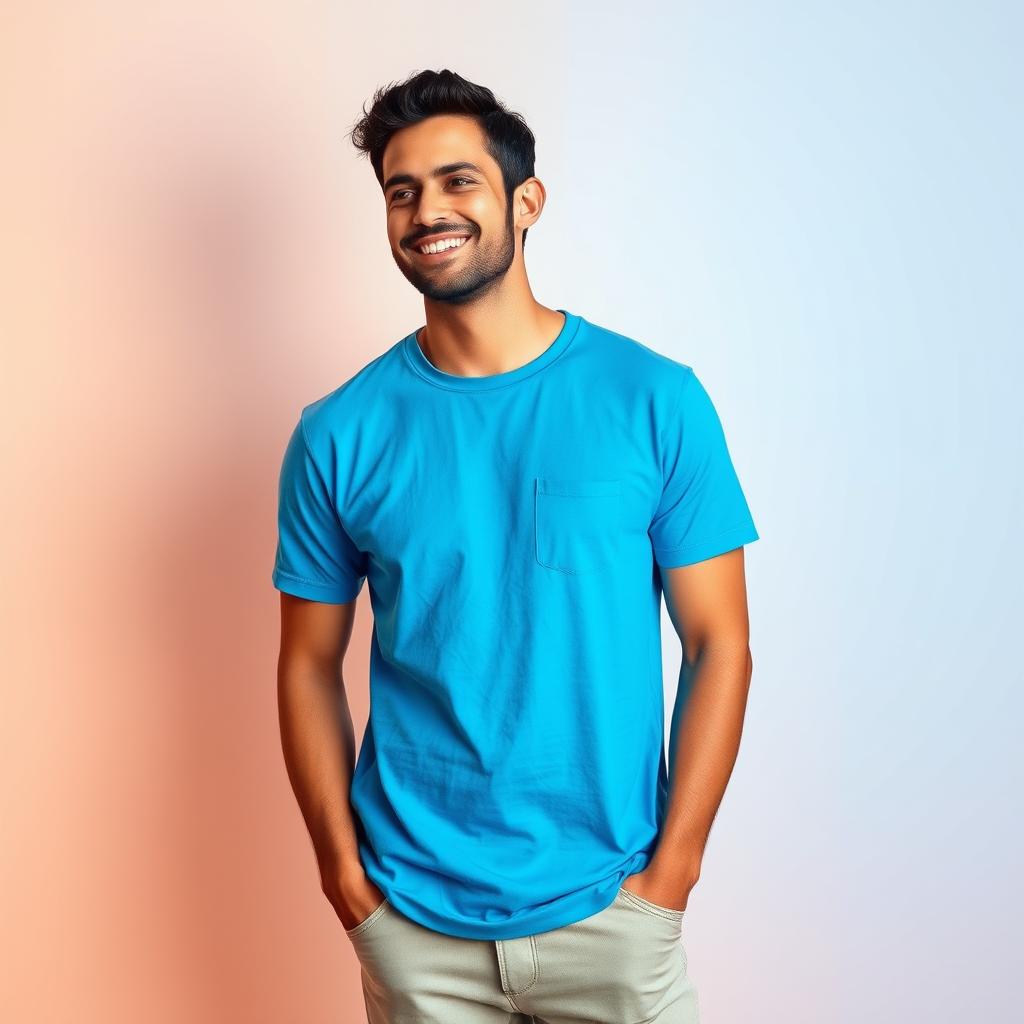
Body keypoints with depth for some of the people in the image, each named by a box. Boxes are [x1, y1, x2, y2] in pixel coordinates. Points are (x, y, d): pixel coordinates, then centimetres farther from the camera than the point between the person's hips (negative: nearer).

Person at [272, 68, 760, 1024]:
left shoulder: (655, 401, -7)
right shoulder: (339, 434, -4)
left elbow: (719, 644, -5)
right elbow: (309, 665, 2)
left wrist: (671, 871, -8)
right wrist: (345, 873, -3)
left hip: (608, 903, 0)